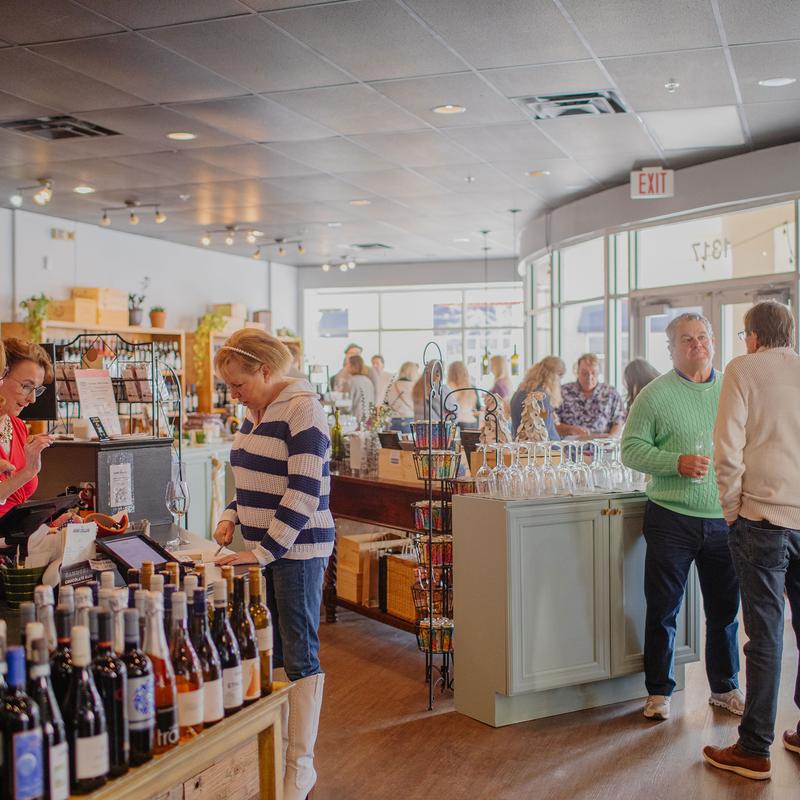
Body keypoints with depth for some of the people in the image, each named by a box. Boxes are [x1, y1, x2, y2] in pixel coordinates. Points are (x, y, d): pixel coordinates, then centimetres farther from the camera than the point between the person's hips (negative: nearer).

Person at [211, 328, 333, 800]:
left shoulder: (303, 412, -16)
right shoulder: (255, 413, 11)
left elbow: (304, 492, -21)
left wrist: (263, 550, -22)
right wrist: (233, 517, 6)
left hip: (298, 550, -8)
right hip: (263, 548, 8)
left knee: (300, 655, 1)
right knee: (271, 651, 14)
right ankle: (278, 743, 28)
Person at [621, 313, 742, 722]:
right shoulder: (656, 394, -3)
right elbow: (631, 449, -6)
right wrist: (678, 462, -20)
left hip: (725, 520, 4)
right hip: (672, 520, -3)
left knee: (725, 610, 14)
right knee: (663, 610, 5)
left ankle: (725, 687, 31)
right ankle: (659, 692, 20)